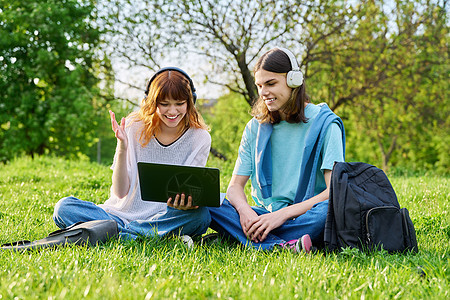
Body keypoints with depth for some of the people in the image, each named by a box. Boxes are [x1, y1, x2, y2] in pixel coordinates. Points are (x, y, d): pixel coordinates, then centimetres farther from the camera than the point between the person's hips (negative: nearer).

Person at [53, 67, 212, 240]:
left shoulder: (200, 138, -2)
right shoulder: (134, 127, -4)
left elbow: (190, 190, -5)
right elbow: (120, 192, -6)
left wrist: (187, 202, -31)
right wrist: (122, 147, -20)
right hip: (121, 214, 1)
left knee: (200, 216, -32)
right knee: (64, 207, -21)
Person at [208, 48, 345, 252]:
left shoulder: (324, 124, -3)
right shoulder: (255, 128, 11)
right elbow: (235, 185, 6)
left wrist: (283, 214, -24)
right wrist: (244, 210, -19)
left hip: (306, 218, -4)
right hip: (264, 215, 4)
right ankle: (281, 246, -35)